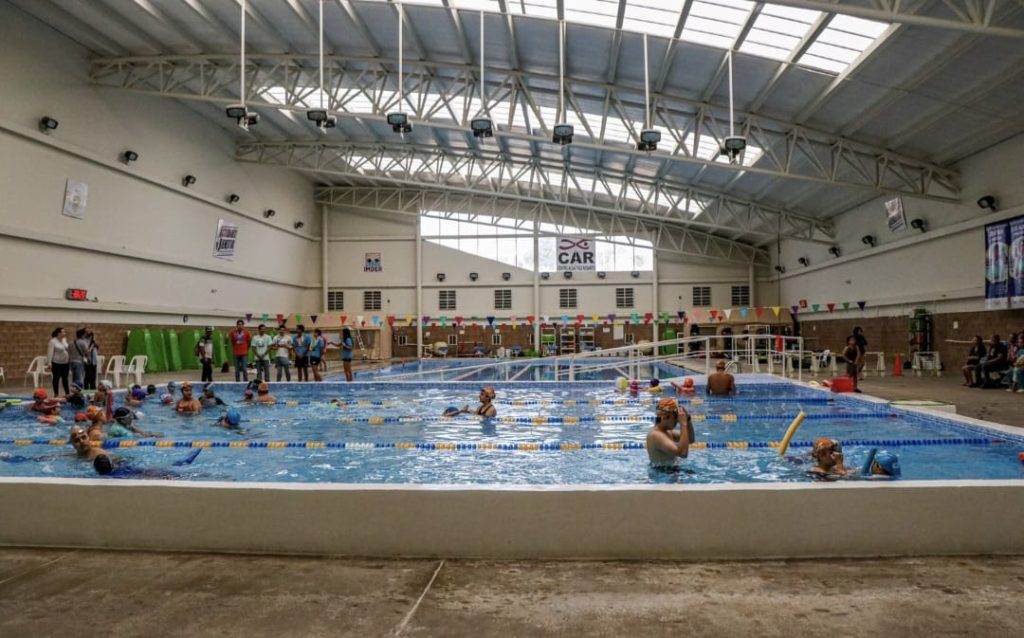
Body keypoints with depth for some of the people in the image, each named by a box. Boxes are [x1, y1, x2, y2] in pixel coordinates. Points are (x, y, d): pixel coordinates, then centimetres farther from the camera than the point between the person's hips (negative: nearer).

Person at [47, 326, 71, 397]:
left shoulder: (64, 340, 6)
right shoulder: (53, 341, -12)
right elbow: (50, 352, -14)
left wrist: (70, 360, 12)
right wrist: (49, 363, -19)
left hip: (65, 362, 5)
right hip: (57, 363, -5)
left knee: (65, 378, 10)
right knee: (56, 378, 4)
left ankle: (67, 393, 16)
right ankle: (56, 394, 13)